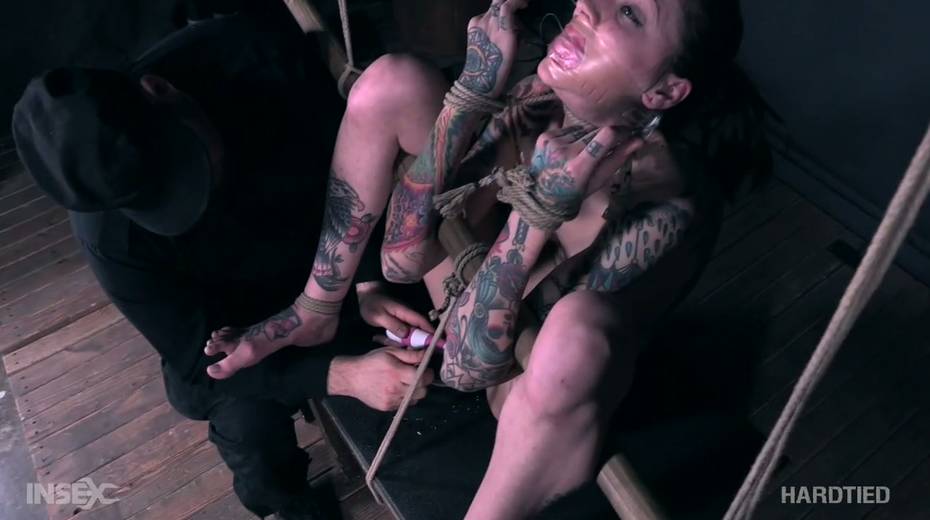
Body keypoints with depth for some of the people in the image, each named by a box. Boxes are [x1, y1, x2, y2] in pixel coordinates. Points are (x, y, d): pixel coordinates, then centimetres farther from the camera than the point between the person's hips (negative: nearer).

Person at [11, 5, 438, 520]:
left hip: (332, 244, 3)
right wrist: (341, 374, -37)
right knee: (249, 422, -22)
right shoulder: (110, 234, -32)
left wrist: (365, 281, -25)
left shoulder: (258, 48, -30)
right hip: (233, 310, -2)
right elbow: (199, 358, -24)